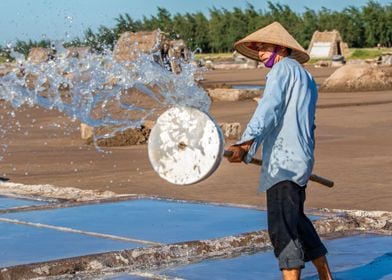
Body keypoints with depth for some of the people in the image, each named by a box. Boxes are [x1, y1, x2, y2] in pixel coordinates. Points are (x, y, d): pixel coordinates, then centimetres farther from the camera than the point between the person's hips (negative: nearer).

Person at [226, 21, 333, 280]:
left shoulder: (283, 68, -6)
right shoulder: (307, 78, 24)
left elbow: (269, 109, -22)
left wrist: (247, 143, -33)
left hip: (283, 163, -10)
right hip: (301, 161, 10)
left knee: (283, 228, -16)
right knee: (296, 221, 22)